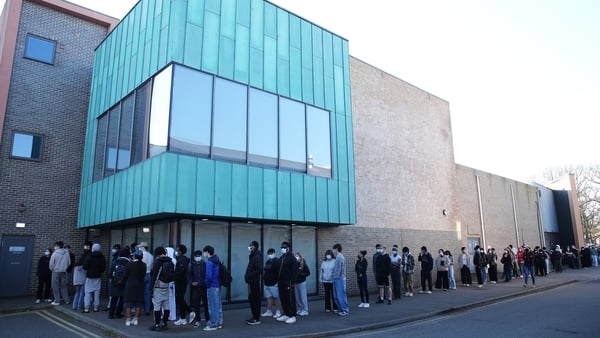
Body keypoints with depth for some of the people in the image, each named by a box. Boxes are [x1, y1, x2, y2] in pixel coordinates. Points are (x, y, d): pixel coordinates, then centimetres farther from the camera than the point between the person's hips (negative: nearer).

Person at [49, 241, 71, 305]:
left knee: (55, 286, 6)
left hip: (56, 271, -4)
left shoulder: (55, 253, -14)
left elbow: (51, 264, -9)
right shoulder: (66, 253, -4)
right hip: (64, 272, 4)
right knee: (63, 286, 13)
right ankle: (66, 300, 15)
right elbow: (69, 263, 3)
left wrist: (52, 269, 11)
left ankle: (57, 301, 7)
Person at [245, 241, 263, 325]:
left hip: (255, 281, -10)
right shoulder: (252, 256, 15)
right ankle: (254, 316, 24)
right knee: (251, 299, 15)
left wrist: (248, 276, -19)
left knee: (255, 299, -3)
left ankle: (257, 318, 3)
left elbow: (258, 270, -23)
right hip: (251, 281, 10)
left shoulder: (257, 257, -15)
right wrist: (247, 276, 7)